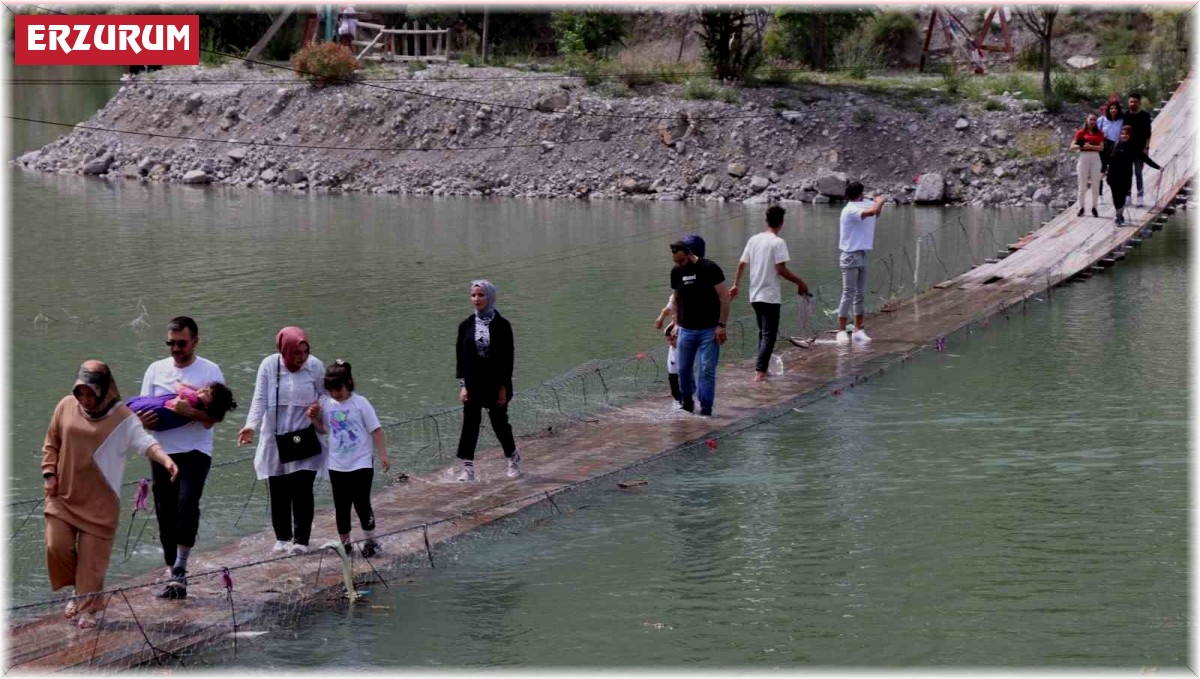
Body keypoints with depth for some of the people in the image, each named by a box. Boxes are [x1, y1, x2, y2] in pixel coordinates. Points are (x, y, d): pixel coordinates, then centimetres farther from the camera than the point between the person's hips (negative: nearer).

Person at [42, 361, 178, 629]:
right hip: (63, 494, 3)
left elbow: (144, 441, -21)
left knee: (93, 556, -2)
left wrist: (165, 459, -39)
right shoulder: (66, 406, 1)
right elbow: (52, 444, 12)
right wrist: (49, 473, 1)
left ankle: (88, 607, 13)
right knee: (57, 546, -2)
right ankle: (79, 591, 24)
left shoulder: (122, 417, -9)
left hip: (99, 500, -3)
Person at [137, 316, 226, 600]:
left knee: (187, 502, -25)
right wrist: (143, 419, -13)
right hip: (162, 451, 4)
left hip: (195, 451, -4)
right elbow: (143, 407, 11)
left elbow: (213, 417, -8)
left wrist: (189, 411, -26)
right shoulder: (156, 369, 10)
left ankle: (179, 568, -20)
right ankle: (174, 576, 17)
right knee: (165, 513, 6)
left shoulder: (210, 371, -2)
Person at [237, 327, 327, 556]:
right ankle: (282, 537, 21)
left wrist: (318, 407, -15)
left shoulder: (315, 366, -6)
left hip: (305, 439, -1)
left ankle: (301, 539, 2)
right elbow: (260, 399, -9)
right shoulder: (269, 366, -8)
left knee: (302, 489, -6)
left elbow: (324, 394, 8)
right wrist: (251, 426, -23)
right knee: (278, 491, 7)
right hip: (276, 439, 1)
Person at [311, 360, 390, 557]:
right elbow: (323, 430, 12)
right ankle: (345, 543, 20)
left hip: (361, 464, -4)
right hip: (337, 465, 4)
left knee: (362, 503, -2)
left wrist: (383, 454, -9)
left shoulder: (360, 403, -10)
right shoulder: (326, 404, 0)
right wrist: (314, 418, -7)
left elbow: (376, 430, -7)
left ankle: (370, 541, 13)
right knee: (341, 506, 8)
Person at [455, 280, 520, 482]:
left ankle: (513, 458, 30)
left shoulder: (501, 325, -5)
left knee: (499, 422, 7)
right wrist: (462, 385, -4)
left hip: (496, 382, -2)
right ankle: (468, 468, -2)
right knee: (470, 423, -4)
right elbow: (460, 355, 3)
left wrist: (504, 387, -8)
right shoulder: (466, 325, 2)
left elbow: (508, 357, -5)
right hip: (473, 383, 2)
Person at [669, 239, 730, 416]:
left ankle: (706, 409, 2)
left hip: (709, 330, -5)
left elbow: (724, 297, -11)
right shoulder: (676, 272, 5)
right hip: (686, 329, 5)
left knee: (707, 370, -5)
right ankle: (687, 402, 29)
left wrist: (721, 325, -15)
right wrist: (676, 324, 10)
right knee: (684, 368, 9)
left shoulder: (709, 268, -12)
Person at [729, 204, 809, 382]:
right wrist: (800, 282, -7)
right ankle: (760, 372, -14)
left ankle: (762, 369, 22)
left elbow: (741, 264, 10)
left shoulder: (753, 239, 6)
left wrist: (736, 285, 21)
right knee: (769, 335, -4)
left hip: (755, 295, 7)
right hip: (770, 296, -7)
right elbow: (781, 270, -18)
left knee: (763, 333, 19)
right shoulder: (778, 242, -13)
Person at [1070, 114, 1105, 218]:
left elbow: (1101, 147, -4)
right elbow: (1072, 146, -1)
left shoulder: (1099, 133, 7)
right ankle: (1081, 208, 8)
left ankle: (1094, 208, 8)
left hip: (1095, 158, 1)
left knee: (1095, 185, 2)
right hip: (1084, 157, -1)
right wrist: (1081, 146, -18)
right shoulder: (1080, 132, 3)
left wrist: (1090, 146, -17)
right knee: (1082, 185, 2)